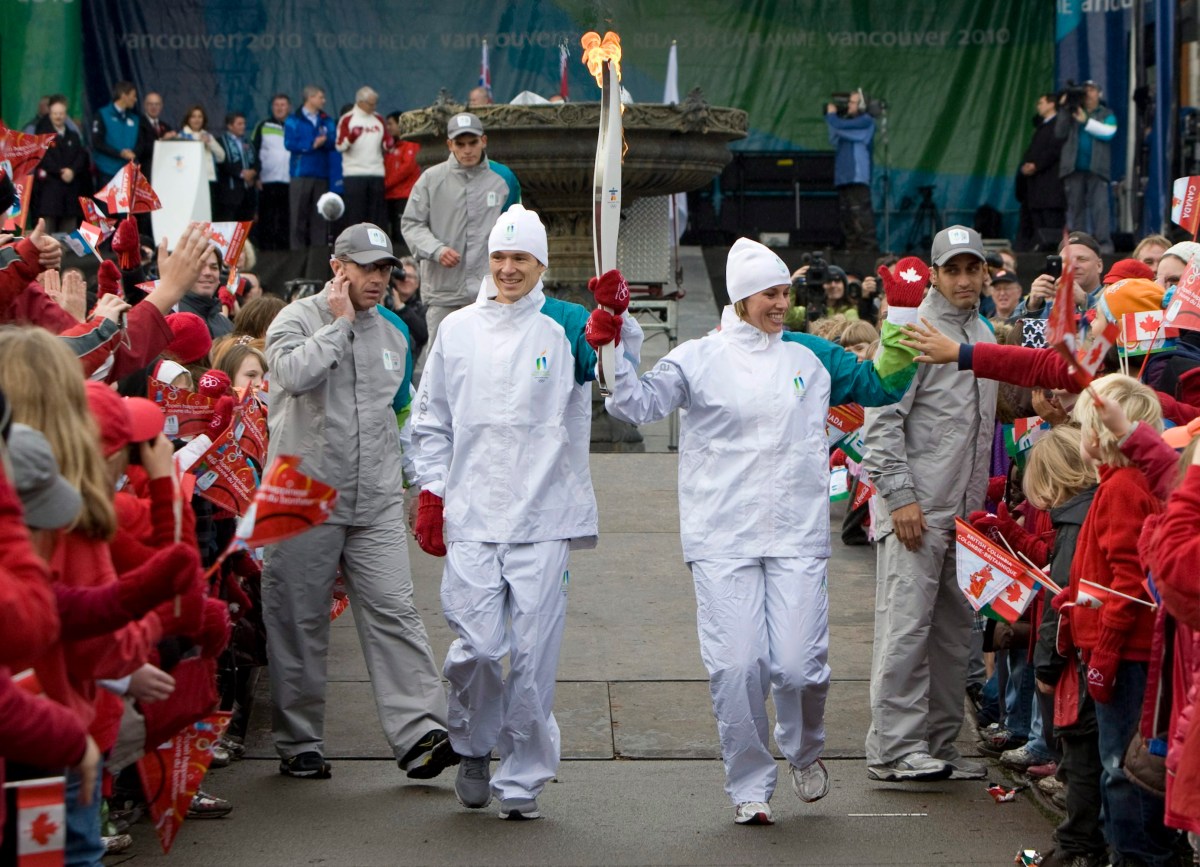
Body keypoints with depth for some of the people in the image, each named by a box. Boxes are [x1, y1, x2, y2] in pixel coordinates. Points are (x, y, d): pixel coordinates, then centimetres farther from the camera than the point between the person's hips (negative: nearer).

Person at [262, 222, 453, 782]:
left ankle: (420, 735, -13)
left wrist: (412, 479, 25)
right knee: (299, 621, 4)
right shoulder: (298, 319, -2)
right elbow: (294, 371, -24)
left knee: (392, 611, -8)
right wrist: (341, 323, -13)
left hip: (376, 504, 4)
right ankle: (299, 743, 14)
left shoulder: (391, 335, 17)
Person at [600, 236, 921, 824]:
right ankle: (749, 786, 12)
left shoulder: (811, 356, 11)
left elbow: (881, 384, 16)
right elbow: (637, 405, -7)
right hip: (722, 539, -1)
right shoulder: (697, 360, 2)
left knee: (797, 665, -7)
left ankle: (804, 750, 26)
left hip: (798, 538, 2)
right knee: (735, 666, -6)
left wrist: (901, 314, 7)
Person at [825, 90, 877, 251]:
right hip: (843, 178, 9)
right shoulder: (849, 121, 21)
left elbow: (841, 127, -16)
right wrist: (832, 117, 12)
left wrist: (831, 115, 4)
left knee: (861, 216, -13)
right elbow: (835, 141, 21)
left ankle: (869, 248, -15)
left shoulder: (866, 121, -5)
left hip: (858, 179, -9)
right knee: (846, 216, 8)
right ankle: (852, 249, 11)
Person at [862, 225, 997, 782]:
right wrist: (899, 495, -18)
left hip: (966, 513, 8)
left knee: (955, 631, 9)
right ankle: (893, 747, -7)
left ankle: (937, 743, 16)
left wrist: (983, 499, 19)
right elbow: (882, 417, -12)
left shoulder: (985, 335, 17)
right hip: (915, 510, -8)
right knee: (906, 626, -9)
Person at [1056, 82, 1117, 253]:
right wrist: (1063, 110, -2)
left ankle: (1103, 243, -17)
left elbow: (1108, 131, -7)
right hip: (1074, 167, 2)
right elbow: (1060, 133, 5)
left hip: (1097, 167, -2)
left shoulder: (1106, 114, 12)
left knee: (1100, 205, -12)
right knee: (1075, 206, 1)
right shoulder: (1072, 113, 16)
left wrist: (1086, 121, -12)